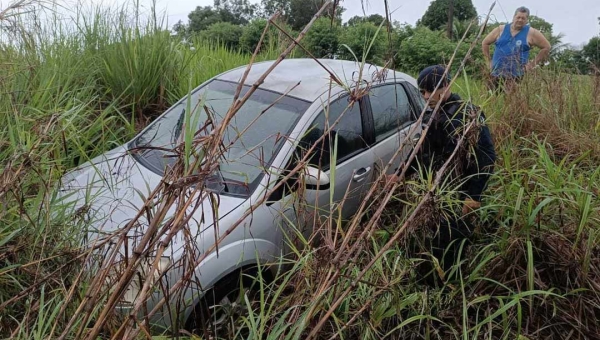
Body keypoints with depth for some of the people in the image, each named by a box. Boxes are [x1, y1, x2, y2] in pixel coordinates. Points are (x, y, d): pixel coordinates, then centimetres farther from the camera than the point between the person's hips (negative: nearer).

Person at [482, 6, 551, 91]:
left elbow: (546, 47, 8)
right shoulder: (501, 29, 9)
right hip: (496, 73, 3)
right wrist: (489, 61, 11)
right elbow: (485, 43, 17)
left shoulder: (531, 33, 3)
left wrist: (533, 63, 3)